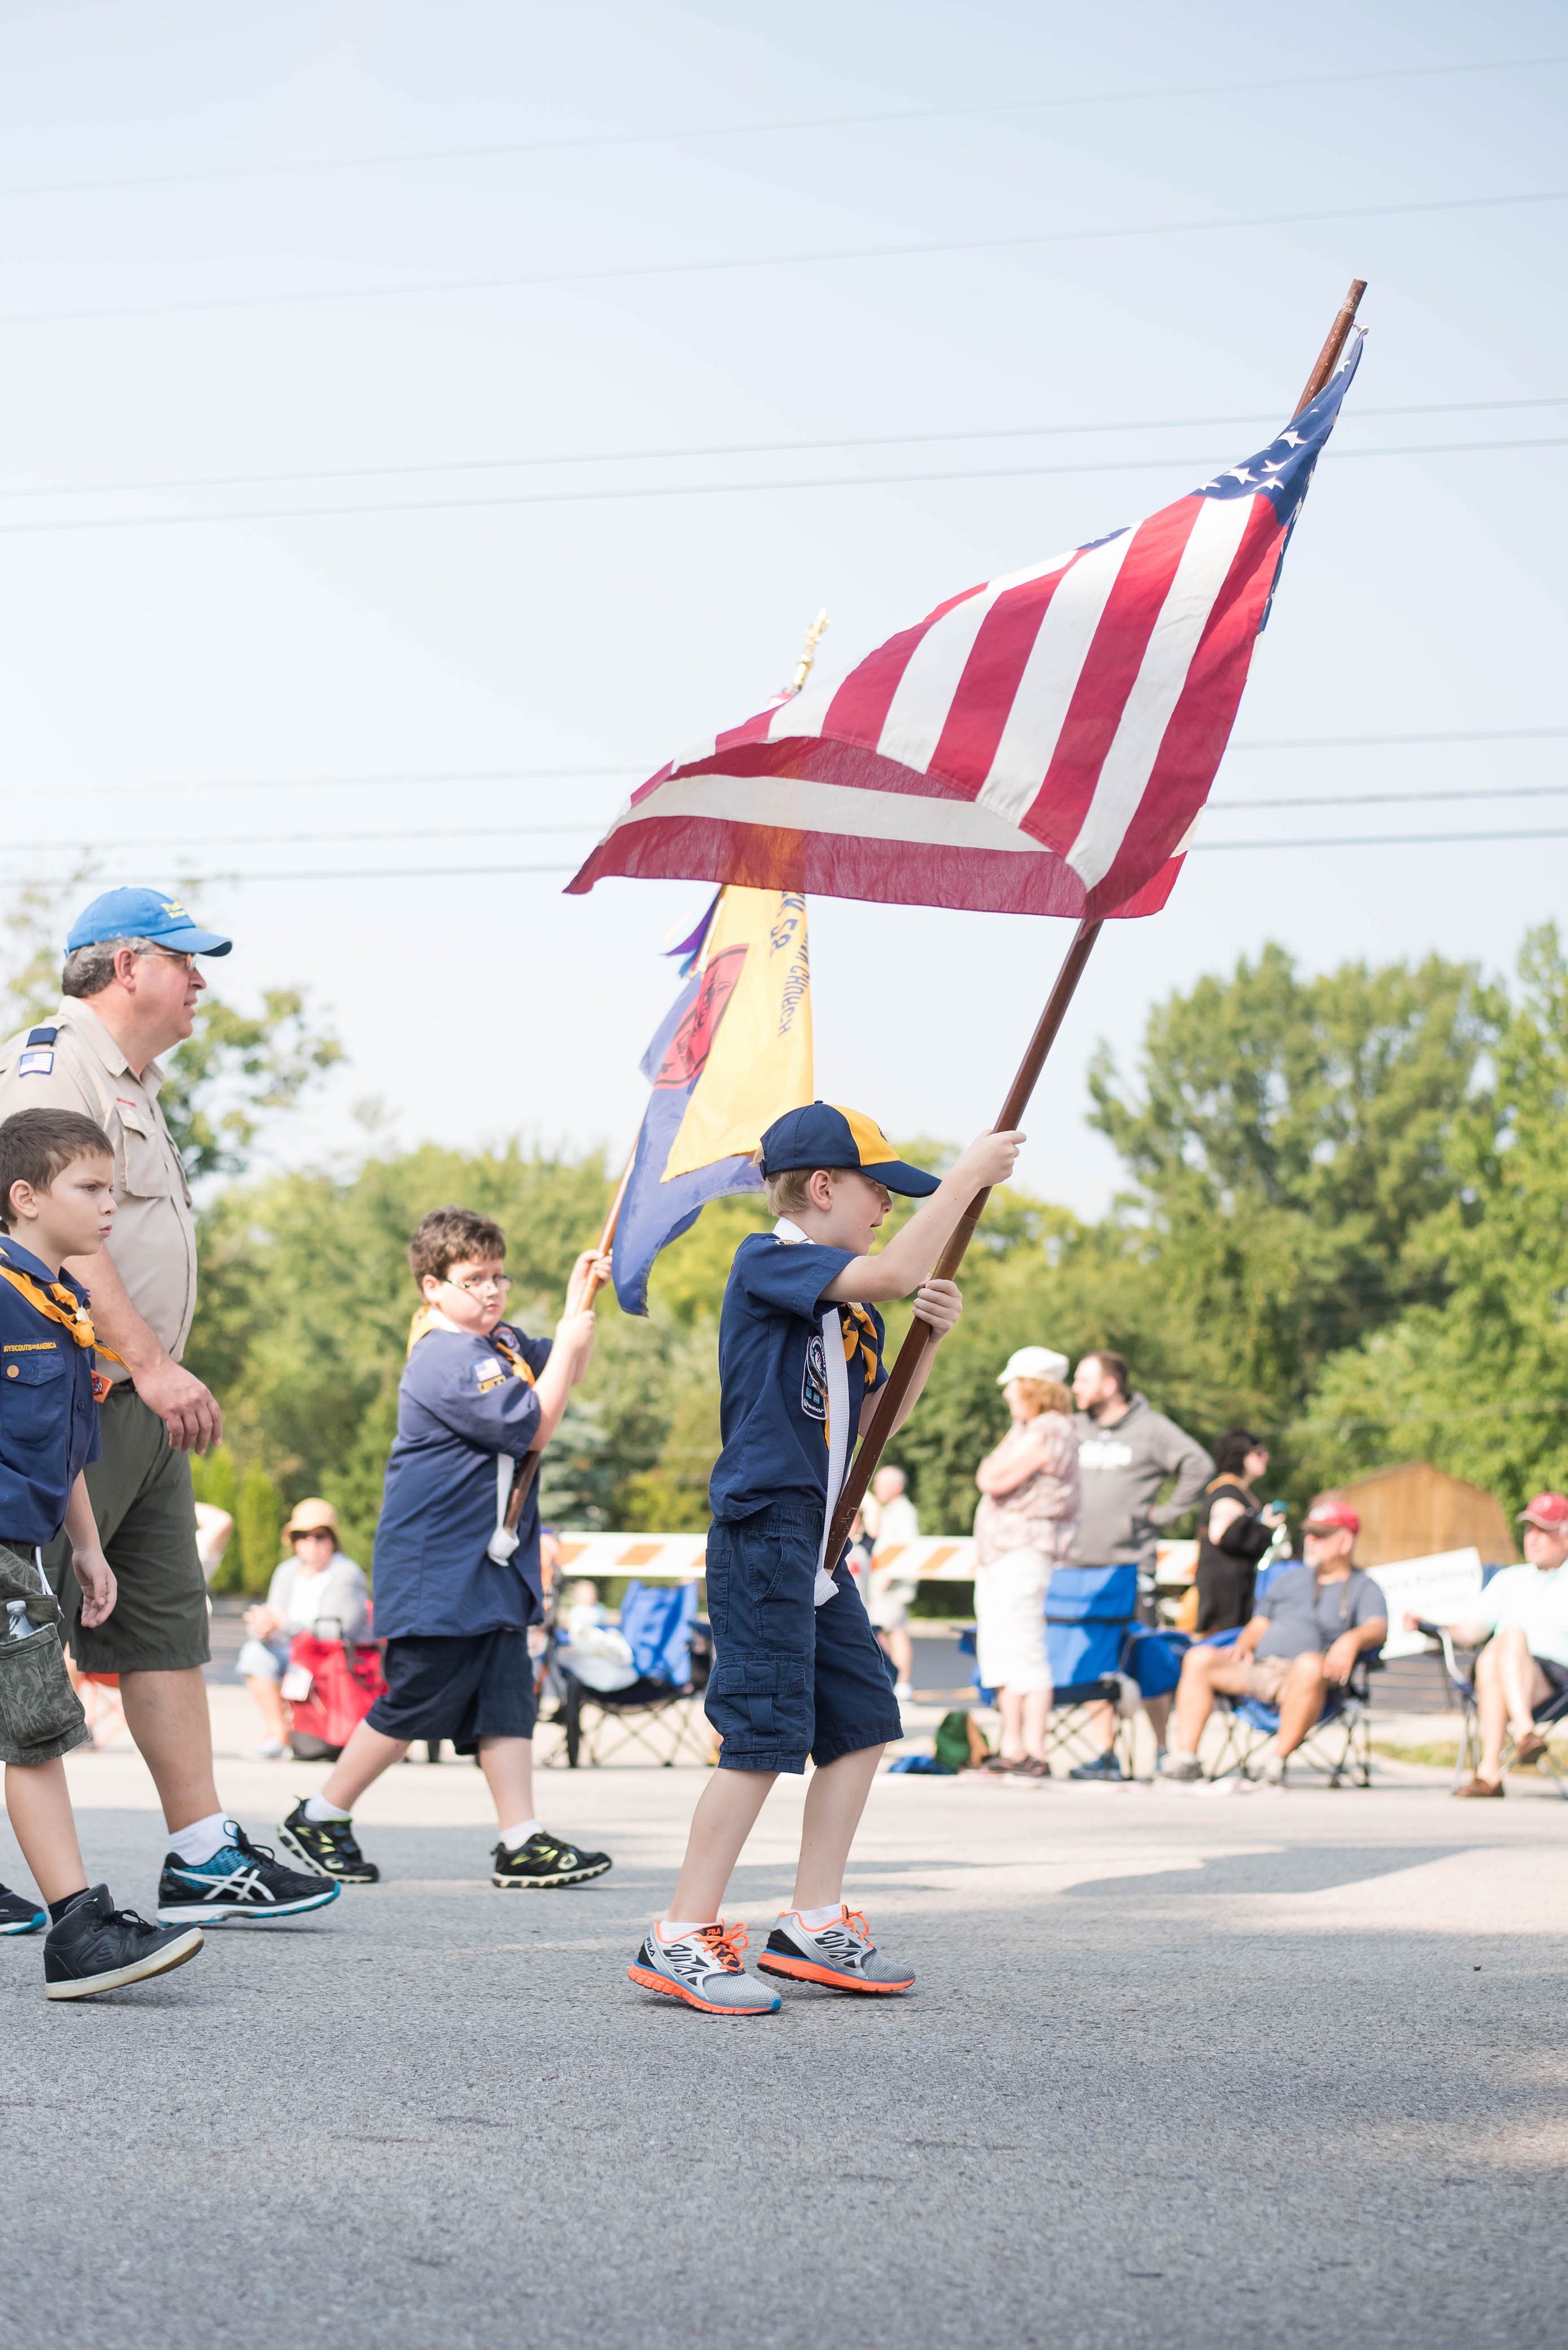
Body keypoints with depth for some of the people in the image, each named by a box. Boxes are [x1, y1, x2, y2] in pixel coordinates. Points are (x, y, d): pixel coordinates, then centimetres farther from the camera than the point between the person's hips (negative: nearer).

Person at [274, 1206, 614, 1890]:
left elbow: (562, 1372, 28)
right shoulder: (448, 1361, -18)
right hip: (436, 1571, -9)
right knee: (415, 1701, -3)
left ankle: (522, 1843, -1)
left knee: (507, 1698, 2)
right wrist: (569, 1345, -12)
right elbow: (534, 1427, -19)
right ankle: (318, 1821, 11)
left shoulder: (501, 1344, 12)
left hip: (492, 1564, 9)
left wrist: (580, 1301, 11)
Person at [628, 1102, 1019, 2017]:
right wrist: (967, 1177, -15)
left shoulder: (851, 1307, 17)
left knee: (863, 1719, 10)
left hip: (817, 1547, 10)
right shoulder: (767, 1262, -10)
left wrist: (932, 1338, 9)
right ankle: (682, 1939, -6)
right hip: (761, 1531, -10)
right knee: (765, 1733, -12)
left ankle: (815, 1928, 18)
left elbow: (873, 1419, 23)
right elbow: (896, 1271, -24)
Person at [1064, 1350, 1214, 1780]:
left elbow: (1199, 1466, -8)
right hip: (1084, 1563, 5)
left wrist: (1164, 1513, -7)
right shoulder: (1073, 1430, 12)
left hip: (1131, 1561, -5)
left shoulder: (1150, 1428, -2)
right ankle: (1107, 1755, 9)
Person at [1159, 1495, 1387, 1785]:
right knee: (1198, 1659, -17)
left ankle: (1278, 1761, -34)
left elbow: (1378, 1629, -7)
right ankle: (1185, 1758, -24)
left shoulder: (1363, 1588, 13)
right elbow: (1259, 1626, 28)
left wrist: (1352, 1640, -30)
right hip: (1258, 1669, 5)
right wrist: (1243, 1645, 4)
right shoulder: (1292, 1579, 30)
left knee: (1310, 1665, -40)